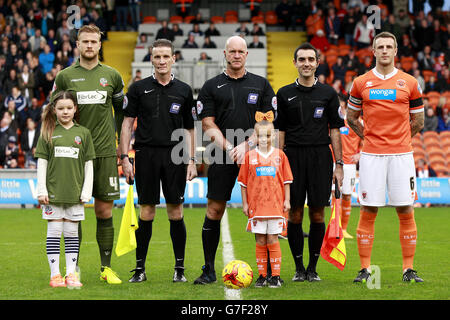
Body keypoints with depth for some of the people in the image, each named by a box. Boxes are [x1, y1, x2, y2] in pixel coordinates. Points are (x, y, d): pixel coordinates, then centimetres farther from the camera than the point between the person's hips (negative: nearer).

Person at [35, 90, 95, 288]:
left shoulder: (83, 133, 6)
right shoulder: (48, 133, 3)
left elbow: (89, 164, 7)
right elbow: (42, 162, 3)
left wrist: (87, 191, 1)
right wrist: (42, 190, -4)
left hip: (75, 192, 1)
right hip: (53, 191, -1)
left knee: (72, 233, 5)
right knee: (54, 231, 1)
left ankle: (71, 273, 9)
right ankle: (55, 274, 5)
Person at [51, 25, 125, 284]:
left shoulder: (112, 75, 7)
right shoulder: (65, 76, 4)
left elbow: (122, 110, 18)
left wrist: (120, 140, 13)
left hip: (105, 152, 1)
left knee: (105, 210, 1)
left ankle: (107, 268, 7)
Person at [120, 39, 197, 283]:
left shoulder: (183, 90, 8)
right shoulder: (139, 88, 4)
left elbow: (189, 129, 12)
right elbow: (127, 123, 4)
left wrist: (192, 161, 4)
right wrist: (124, 158, -4)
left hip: (175, 155, 1)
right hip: (146, 154, -1)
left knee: (176, 212, 1)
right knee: (146, 212, 1)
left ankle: (179, 269, 7)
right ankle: (140, 268, 8)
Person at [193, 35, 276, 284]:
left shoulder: (261, 85, 10)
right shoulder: (211, 86, 9)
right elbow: (208, 124, 4)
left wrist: (246, 145, -9)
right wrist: (229, 147, -10)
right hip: (222, 158, 0)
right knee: (214, 211, -2)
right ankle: (209, 270, 6)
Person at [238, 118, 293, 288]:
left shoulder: (279, 155, 4)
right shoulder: (249, 156, 3)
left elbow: (286, 180, 8)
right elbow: (243, 182, 7)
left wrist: (286, 200, 3)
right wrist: (245, 203, 3)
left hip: (275, 204, -1)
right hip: (256, 206, 1)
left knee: (272, 240, -1)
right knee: (260, 241, 4)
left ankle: (275, 276, 4)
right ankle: (262, 275, 11)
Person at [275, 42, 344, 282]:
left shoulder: (328, 93, 7)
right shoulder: (284, 94, 7)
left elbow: (335, 129, 6)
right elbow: (280, 131, 9)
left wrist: (339, 165, 1)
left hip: (320, 157, 0)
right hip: (293, 157, 0)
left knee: (318, 214, 0)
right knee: (295, 214, 0)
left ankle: (313, 267, 9)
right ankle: (299, 267, 9)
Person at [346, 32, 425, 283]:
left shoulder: (410, 83, 5)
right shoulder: (361, 83, 7)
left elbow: (418, 122, 13)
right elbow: (351, 117, 18)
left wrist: (397, 138, 9)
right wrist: (369, 136, 10)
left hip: (401, 154, 0)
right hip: (371, 155, 0)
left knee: (405, 211, 0)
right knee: (368, 211, -1)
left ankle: (409, 269, 6)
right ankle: (365, 269, 5)